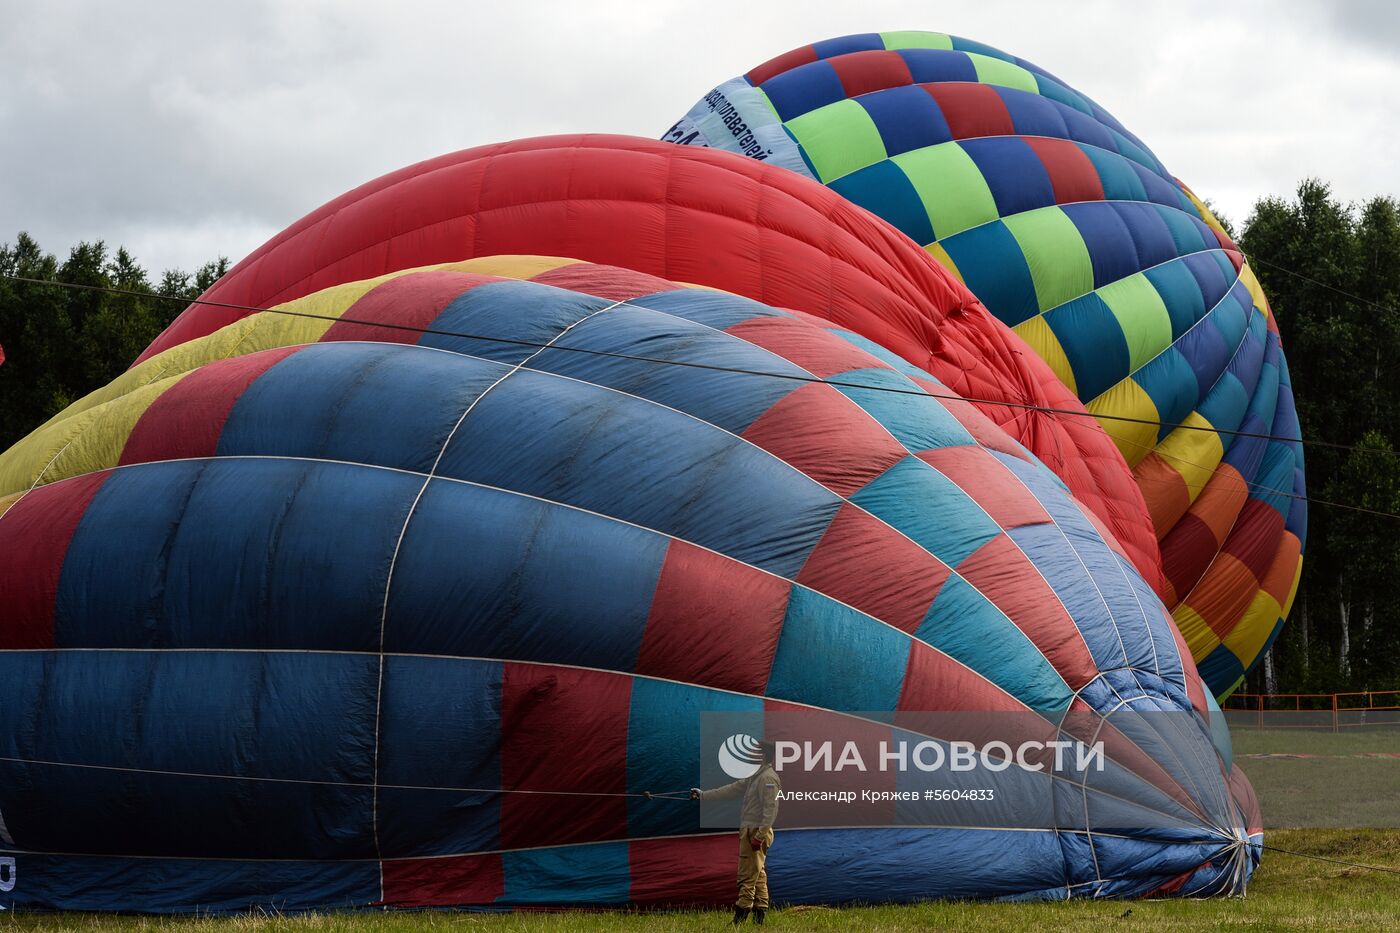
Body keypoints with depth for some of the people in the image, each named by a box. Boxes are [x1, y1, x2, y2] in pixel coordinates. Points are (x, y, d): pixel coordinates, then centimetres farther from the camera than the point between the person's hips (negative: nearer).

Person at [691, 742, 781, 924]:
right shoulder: (756, 777, 19)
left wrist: (759, 835, -24)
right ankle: (759, 914, 13)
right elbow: (732, 790, 23)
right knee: (758, 875, 10)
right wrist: (703, 795, 22)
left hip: (755, 832, -11)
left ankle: (740, 916, -11)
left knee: (747, 875, -10)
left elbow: (770, 809, -21)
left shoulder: (768, 778, -13)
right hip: (750, 831, 11)